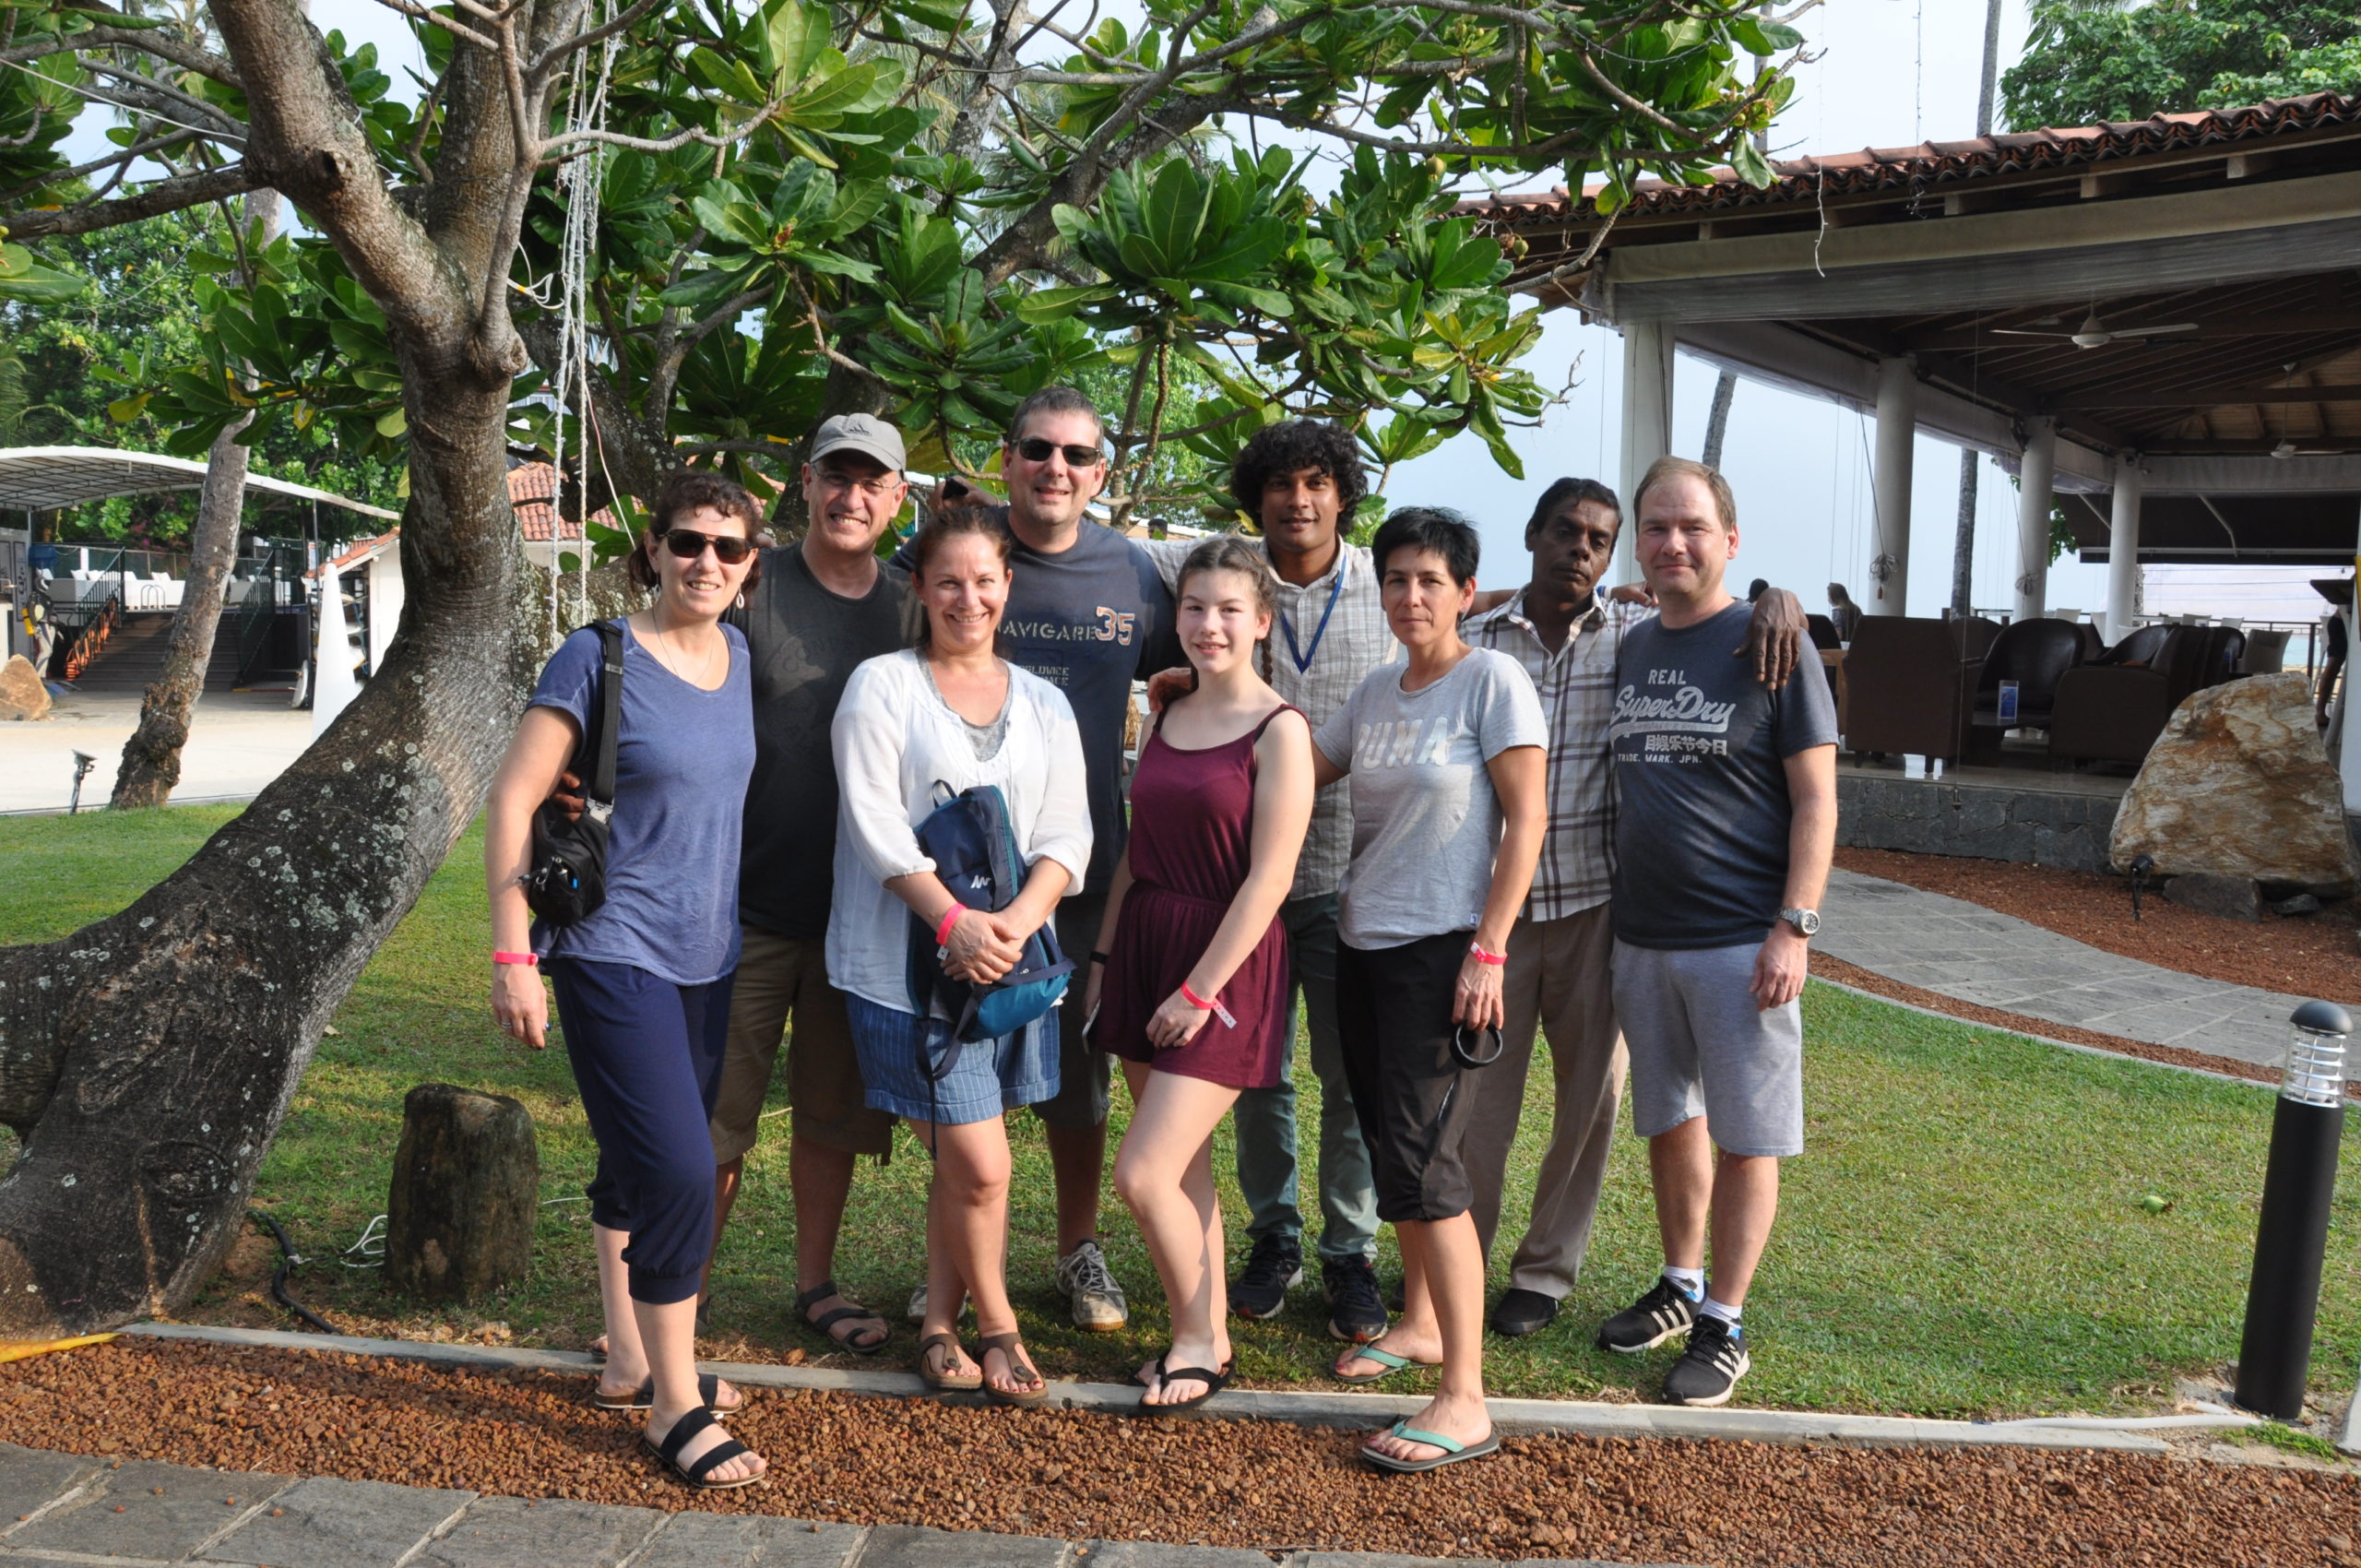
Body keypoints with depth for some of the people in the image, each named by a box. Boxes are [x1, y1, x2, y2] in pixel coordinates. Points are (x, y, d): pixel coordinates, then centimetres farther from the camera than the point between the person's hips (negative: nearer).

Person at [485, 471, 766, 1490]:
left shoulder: (741, 657, 6)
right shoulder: (598, 658, -11)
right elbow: (513, 801, -11)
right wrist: (513, 955, -14)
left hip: (706, 954, 6)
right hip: (613, 949, -6)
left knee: (638, 1163, 18)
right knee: (678, 1169, -12)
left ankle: (629, 1361, 33)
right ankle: (674, 1405, 1)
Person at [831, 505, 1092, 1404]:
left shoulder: (1043, 705, 12)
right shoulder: (881, 687, 0)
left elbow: (1066, 834, 5)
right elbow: (876, 823, -9)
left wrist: (1017, 919, -12)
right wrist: (953, 918, -19)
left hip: (1010, 959, 4)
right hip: (906, 960, -4)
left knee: (957, 1162, 11)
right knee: (981, 1165, -6)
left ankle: (939, 1326, 27)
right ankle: (997, 1326, 16)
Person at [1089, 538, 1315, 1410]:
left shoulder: (1278, 730, -9)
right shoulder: (1166, 720, 11)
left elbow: (1269, 878, -14)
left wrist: (1201, 988, -14)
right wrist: (1104, 956, 10)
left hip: (1227, 966, -6)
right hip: (1144, 946, 6)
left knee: (1142, 1175, -9)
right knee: (1185, 1170, 12)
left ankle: (1198, 1341, 12)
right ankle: (1210, 1340, 26)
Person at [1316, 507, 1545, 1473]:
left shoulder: (1492, 680, -7)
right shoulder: (1375, 694, 12)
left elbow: (1525, 822, -11)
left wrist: (1489, 951, -16)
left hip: (1443, 948, -7)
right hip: (1364, 944, 7)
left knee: (1421, 1161, -12)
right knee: (1390, 1146, 14)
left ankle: (1465, 1401, -7)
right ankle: (1419, 1324, 32)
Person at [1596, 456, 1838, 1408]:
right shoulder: (1632, 650, 10)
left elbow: (1815, 800, -9)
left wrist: (1794, 928, -16)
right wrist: (1615, 909, 11)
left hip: (1740, 941, -6)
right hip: (1641, 936, 6)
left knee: (1744, 1138, 3)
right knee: (1669, 1120, 16)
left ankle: (1724, 1324, 15)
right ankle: (1679, 1286, 32)